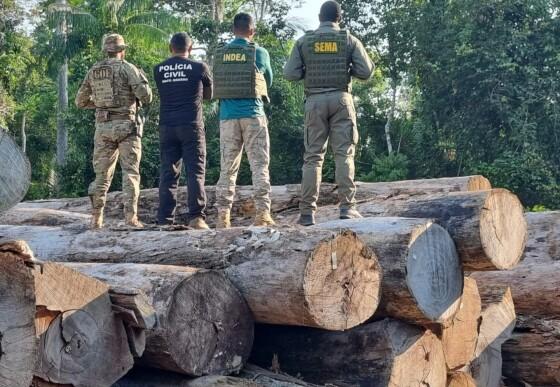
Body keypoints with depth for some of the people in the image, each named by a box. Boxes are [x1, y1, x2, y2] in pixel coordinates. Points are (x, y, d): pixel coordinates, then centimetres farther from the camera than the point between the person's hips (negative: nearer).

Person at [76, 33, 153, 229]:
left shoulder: (93, 71, 10)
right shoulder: (127, 68, -5)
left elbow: (80, 101, 15)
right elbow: (146, 96, -13)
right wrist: (143, 80, 8)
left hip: (104, 127, 4)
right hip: (127, 125, -4)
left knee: (102, 173, 10)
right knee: (130, 172, -1)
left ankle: (96, 217, 5)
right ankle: (131, 215, -11)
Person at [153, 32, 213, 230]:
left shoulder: (159, 70, 6)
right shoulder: (198, 67, 0)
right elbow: (209, 95, 14)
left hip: (166, 126, 3)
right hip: (191, 126, -2)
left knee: (167, 174, 5)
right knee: (195, 172, -1)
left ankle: (165, 220, 2)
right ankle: (196, 217, -9)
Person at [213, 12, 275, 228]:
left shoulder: (219, 54, 6)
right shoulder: (259, 53, 0)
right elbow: (268, 82, 15)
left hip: (227, 115, 3)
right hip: (252, 114, -2)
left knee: (227, 168, 6)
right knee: (259, 165, 1)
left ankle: (223, 216, 3)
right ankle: (262, 213, -5)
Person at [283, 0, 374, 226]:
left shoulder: (304, 42, 5)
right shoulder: (350, 40, 4)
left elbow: (290, 74, -1)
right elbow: (366, 72, -1)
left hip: (315, 101, 1)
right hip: (341, 99, -1)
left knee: (313, 156, 2)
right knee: (344, 154, 0)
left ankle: (308, 212, -2)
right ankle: (347, 207, -8)